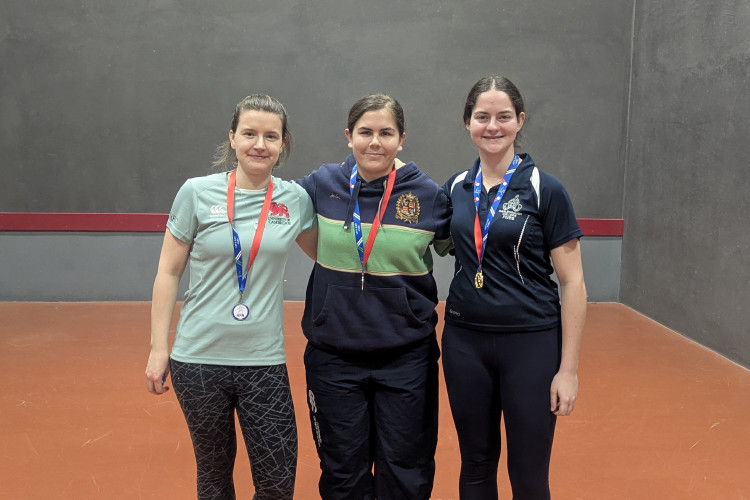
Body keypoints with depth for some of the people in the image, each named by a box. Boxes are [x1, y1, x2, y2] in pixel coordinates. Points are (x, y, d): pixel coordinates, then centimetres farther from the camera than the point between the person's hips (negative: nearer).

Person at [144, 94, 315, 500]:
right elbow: (168, 273, 1)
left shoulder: (295, 199, 0)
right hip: (198, 359, 0)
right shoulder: (197, 192, -4)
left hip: (263, 360, 1)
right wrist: (158, 348, -1)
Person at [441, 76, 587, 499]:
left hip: (530, 342, -3)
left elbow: (573, 281, -9)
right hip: (464, 341, 4)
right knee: (476, 464, 15)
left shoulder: (545, 190, -8)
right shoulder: (455, 188, 4)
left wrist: (569, 369, -11)